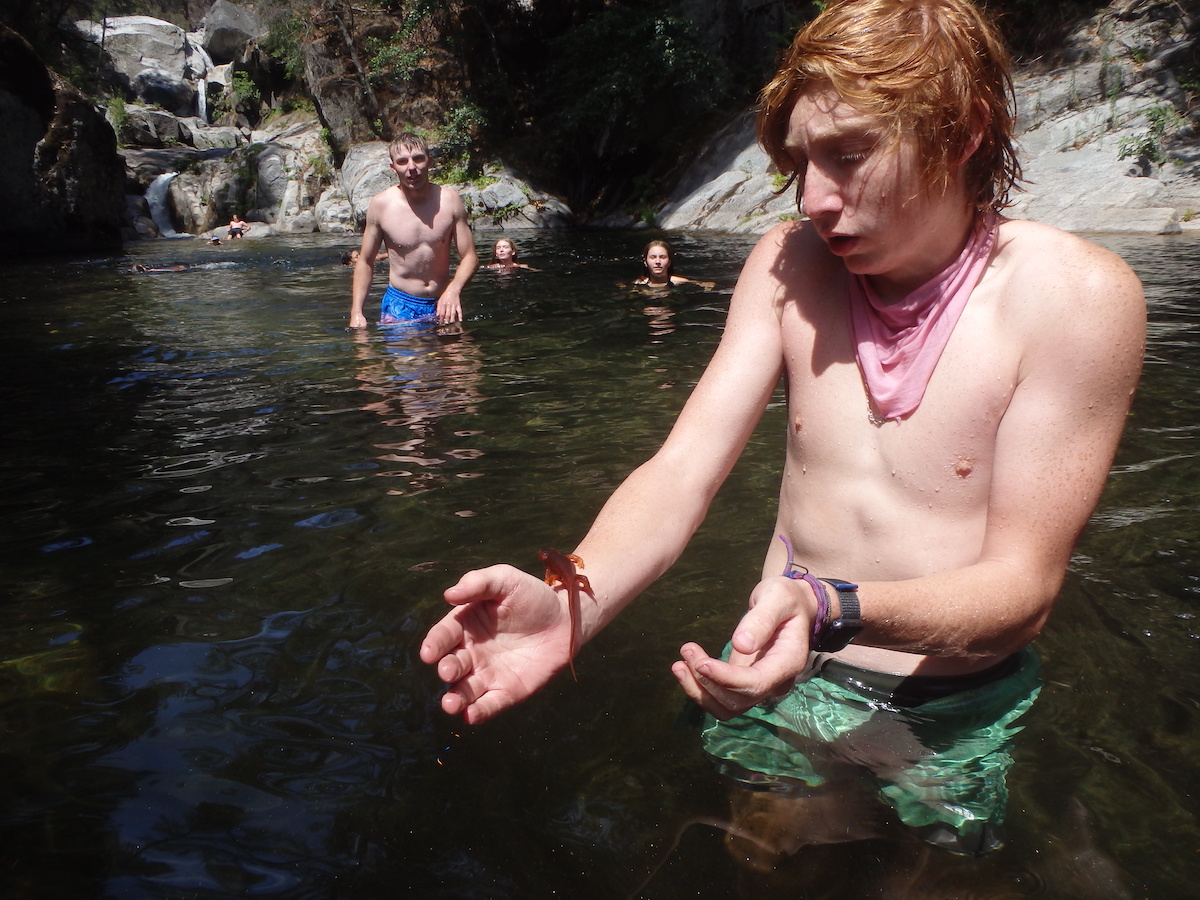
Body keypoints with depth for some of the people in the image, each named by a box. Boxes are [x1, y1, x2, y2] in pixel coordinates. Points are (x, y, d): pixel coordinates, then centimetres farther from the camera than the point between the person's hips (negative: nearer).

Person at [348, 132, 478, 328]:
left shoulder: (450, 201, -6)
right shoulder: (380, 205, -7)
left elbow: (469, 257, -3)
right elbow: (365, 262, 2)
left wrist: (454, 289, -24)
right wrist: (356, 313, -7)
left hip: (442, 304, 1)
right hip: (399, 306, -1)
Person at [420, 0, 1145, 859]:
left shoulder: (1077, 297, -19)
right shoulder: (789, 264, -8)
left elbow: (1022, 587, -20)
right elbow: (682, 471, -16)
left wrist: (832, 609, -40)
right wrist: (569, 604, -35)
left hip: (954, 720, -2)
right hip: (779, 673, 3)